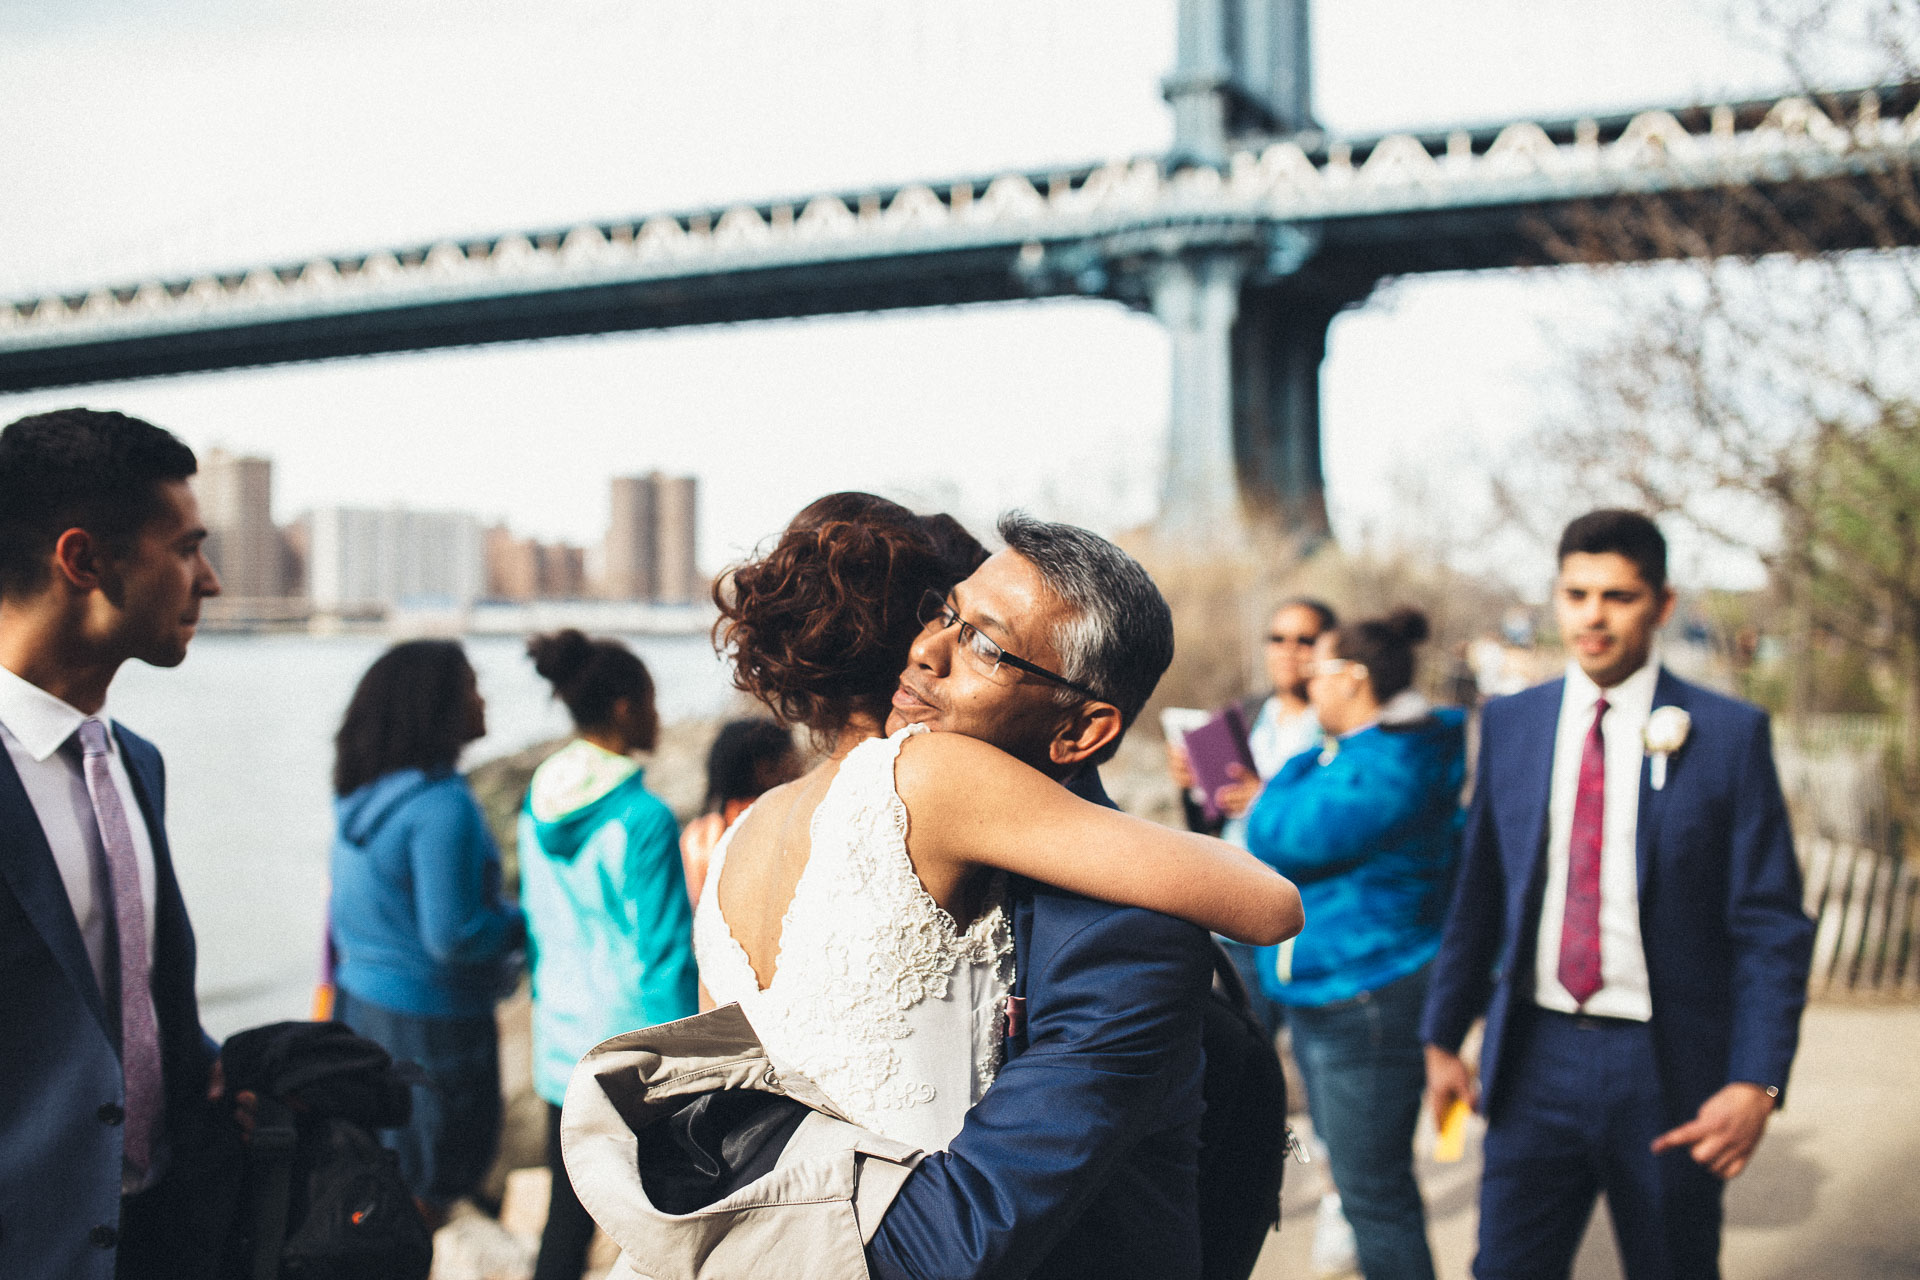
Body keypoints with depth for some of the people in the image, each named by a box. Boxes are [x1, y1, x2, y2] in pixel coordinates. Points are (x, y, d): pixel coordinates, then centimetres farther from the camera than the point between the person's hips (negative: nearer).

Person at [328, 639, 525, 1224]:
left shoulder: (361, 793, 5)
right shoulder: (442, 805, -23)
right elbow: (452, 934, -24)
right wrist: (526, 923, -9)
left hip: (363, 1001, 8)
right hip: (430, 1020, -8)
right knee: (425, 1196, 7)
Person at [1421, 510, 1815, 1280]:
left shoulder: (1728, 735, -5)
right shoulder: (1510, 724, 5)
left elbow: (1771, 925, -6)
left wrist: (1758, 1081, -15)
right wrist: (1442, 1037, 9)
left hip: (1667, 1072, -2)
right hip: (1536, 1057, 2)